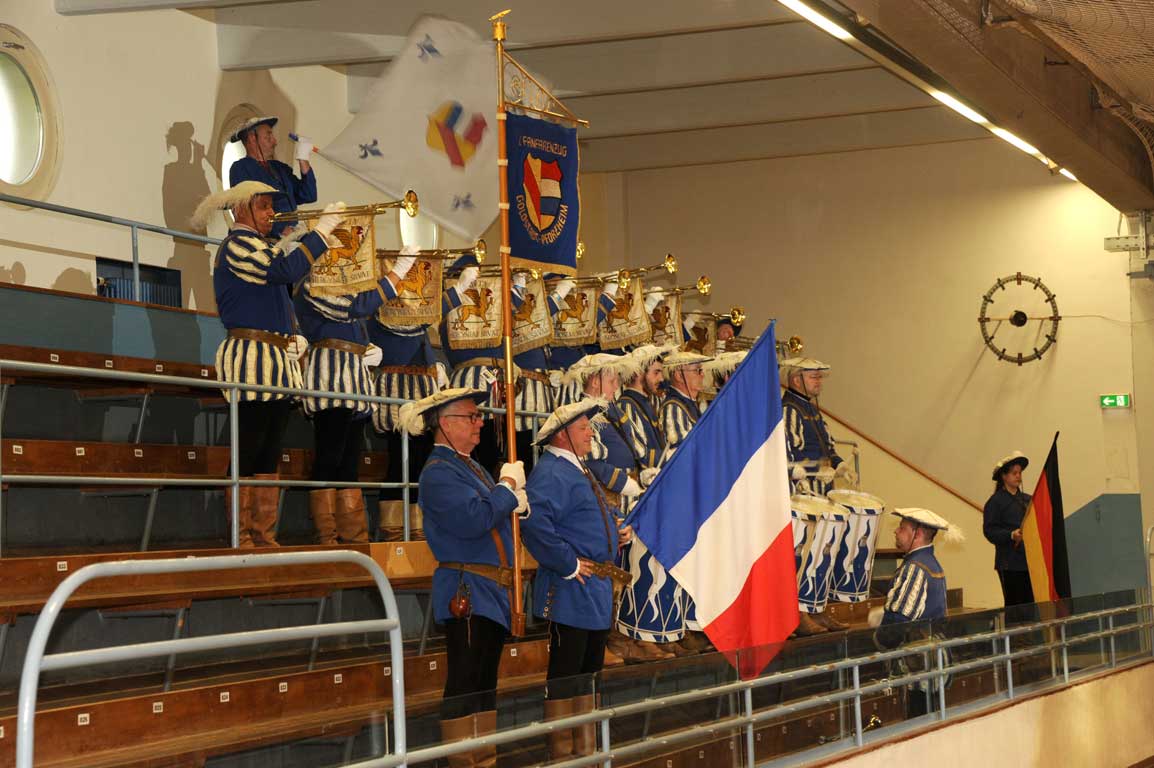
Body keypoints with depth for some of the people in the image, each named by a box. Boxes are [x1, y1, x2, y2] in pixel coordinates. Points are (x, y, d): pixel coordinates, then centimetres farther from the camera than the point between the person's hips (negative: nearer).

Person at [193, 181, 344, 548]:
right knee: (249, 449, -9)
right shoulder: (237, 245, -8)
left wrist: (292, 338, 11)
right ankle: (242, 535, -8)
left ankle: (265, 536, 11)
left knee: (269, 451, 9)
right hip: (252, 357, -10)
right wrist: (322, 230, -19)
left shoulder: (260, 246, 23)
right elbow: (286, 270, -23)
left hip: (277, 360, 10)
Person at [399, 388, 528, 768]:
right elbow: (473, 520, -25)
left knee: (486, 682, 14)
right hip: (467, 593, -10)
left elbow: (498, 516, 19)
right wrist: (508, 484, -13)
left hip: (493, 593, 10)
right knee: (465, 684, -7)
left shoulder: (471, 467, 17)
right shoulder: (438, 472, -12)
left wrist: (516, 501, -4)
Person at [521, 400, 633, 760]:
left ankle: (586, 750, 24)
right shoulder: (551, 473, -15)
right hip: (571, 593, -11)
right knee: (565, 676, -5)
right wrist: (569, 564, -24)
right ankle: (562, 754, 0)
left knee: (589, 672, 15)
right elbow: (536, 524, -29)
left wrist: (618, 532, 11)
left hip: (596, 594, 11)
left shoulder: (576, 471, 19)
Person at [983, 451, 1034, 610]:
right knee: (1014, 604, -6)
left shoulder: (1028, 500, 17)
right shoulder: (995, 501, -2)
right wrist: (1011, 535, -22)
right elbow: (990, 531, -9)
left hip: (1030, 560, 6)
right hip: (1010, 563, -6)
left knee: (1031, 603, 3)